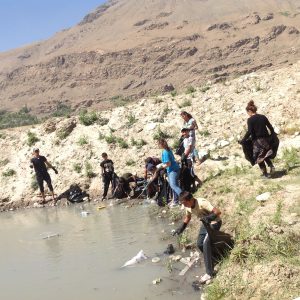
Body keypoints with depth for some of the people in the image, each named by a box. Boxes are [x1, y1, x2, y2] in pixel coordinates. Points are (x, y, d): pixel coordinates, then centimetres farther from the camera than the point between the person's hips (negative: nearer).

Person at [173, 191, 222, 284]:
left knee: (206, 244, -20)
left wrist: (209, 217, -50)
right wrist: (181, 228, 1)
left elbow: (218, 211, -35)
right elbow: (187, 217, 11)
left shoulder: (202, 203, -33)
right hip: (206, 223, 8)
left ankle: (209, 273, -15)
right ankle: (212, 261, 29)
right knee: (199, 244, 5)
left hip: (214, 223, -8)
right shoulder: (188, 207, -9)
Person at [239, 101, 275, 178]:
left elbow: (249, 132, -18)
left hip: (257, 141, -6)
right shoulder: (263, 117, 6)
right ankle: (271, 166, 5)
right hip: (265, 139, 6)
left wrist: (242, 141, -12)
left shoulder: (250, 120, -11)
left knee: (259, 157, 8)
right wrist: (272, 135, 27)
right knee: (265, 155, 25)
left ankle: (265, 173, 9)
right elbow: (270, 127, 10)